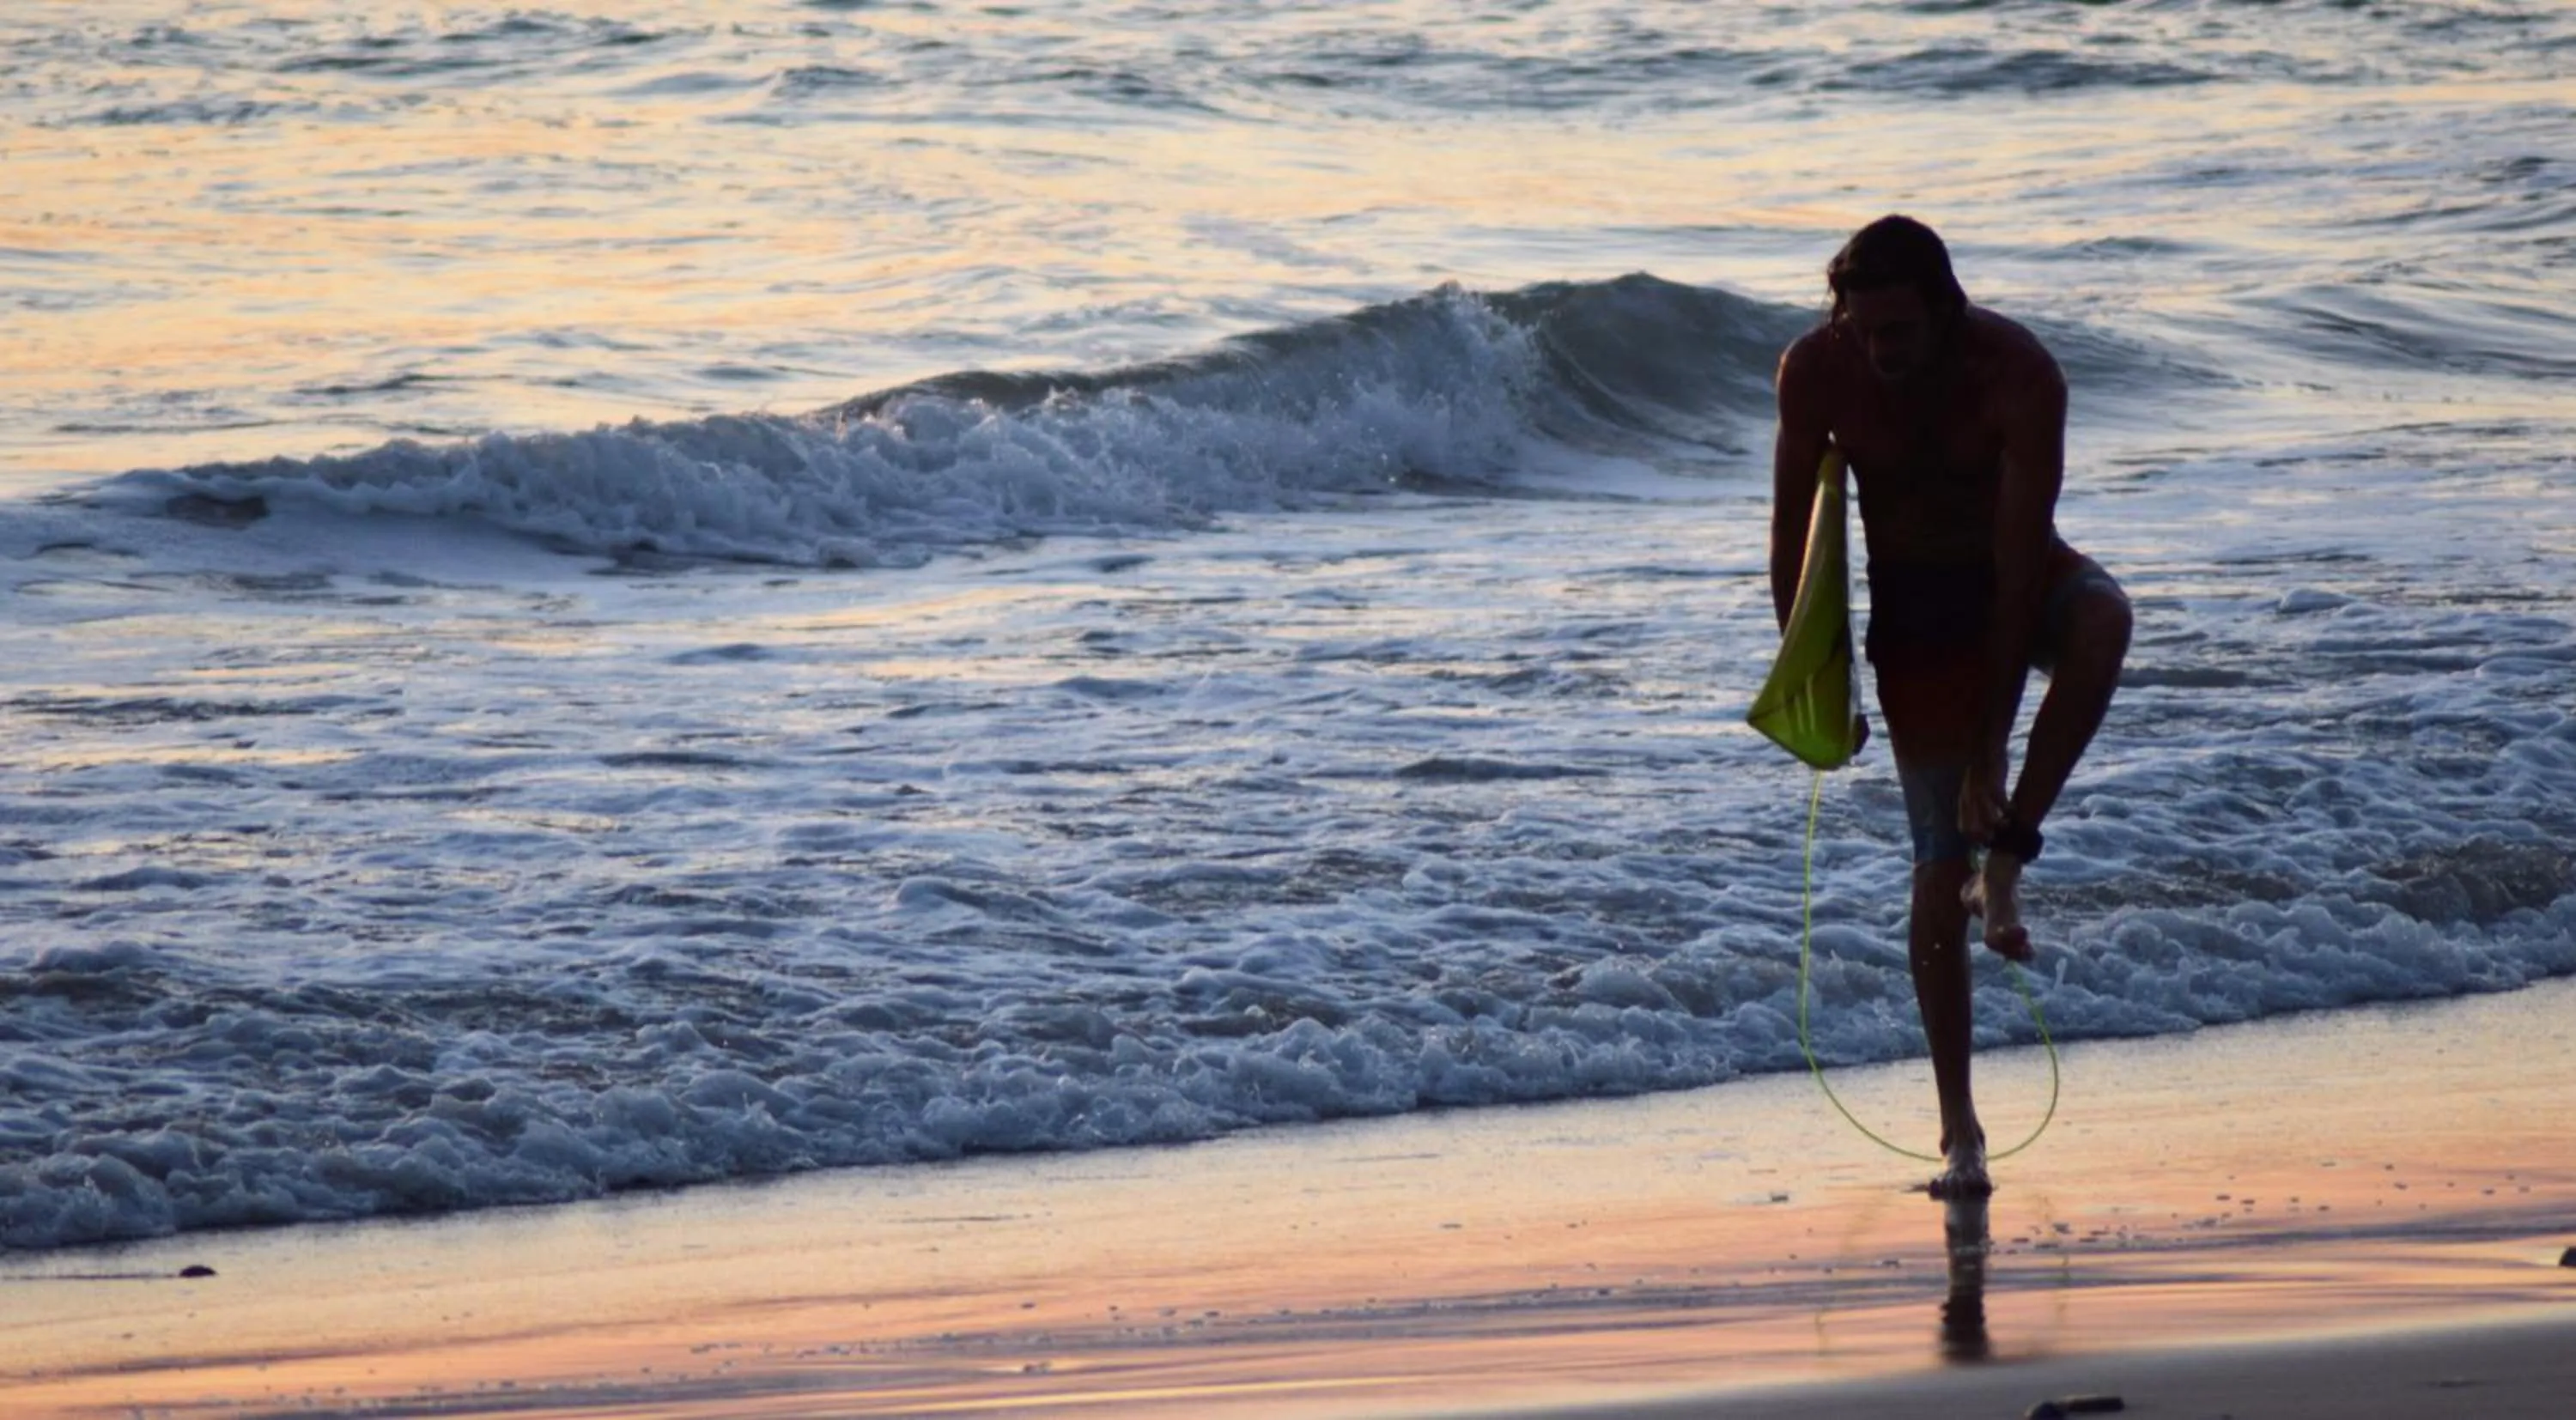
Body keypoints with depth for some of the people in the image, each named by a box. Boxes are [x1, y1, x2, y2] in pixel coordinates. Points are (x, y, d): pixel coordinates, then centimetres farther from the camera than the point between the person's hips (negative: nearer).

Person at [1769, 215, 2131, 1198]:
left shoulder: (2019, 374, -27)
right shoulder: (1816, 371, -18)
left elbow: (2020, 554, -28)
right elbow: (1793, 529, -4)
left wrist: (1990, 739, -30)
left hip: (2015, 581, -1)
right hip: (1914, 607, 1)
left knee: (2101, 619, -39)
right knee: (1939, 865, -6)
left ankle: (2008, 857, -23)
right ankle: (1959, 1132, 2)